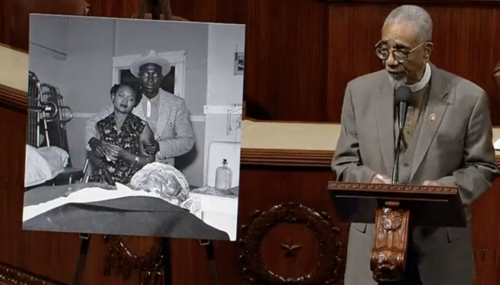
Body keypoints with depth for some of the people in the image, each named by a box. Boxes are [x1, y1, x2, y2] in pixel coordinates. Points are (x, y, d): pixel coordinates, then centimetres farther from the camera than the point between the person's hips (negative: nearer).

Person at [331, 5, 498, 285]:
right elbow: (344, 162, 7)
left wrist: (445, 187, -19)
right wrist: (371, 180, -15)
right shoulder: (360, 91, 1)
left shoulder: (468, 97, -6)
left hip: (441, 245, -1)